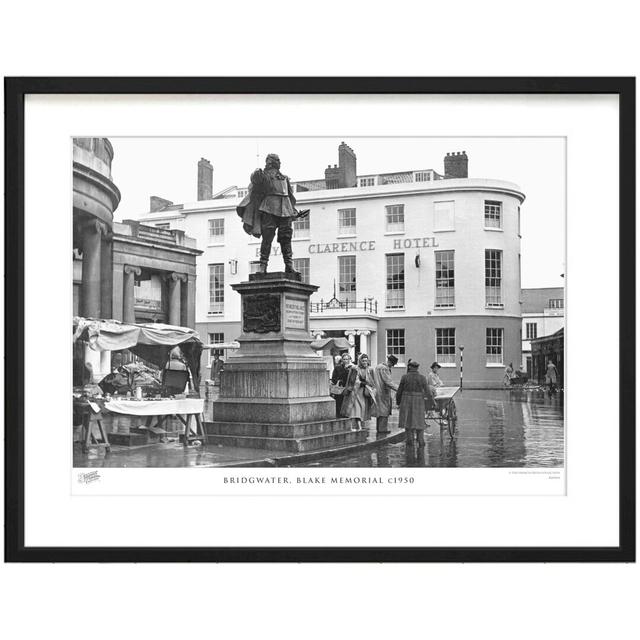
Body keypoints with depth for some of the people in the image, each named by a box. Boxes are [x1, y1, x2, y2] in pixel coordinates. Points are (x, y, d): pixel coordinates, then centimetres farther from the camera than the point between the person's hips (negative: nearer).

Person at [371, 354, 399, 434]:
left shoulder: (378, 366, 14)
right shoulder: (384, 368, -17)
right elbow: (388, 382, -23)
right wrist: (398, 389, -24)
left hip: (378, 392, 10)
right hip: (383, 393, -10)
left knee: (380, 411, 15)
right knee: (384, 412, -4)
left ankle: (379, 428, 20)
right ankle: (382, 429, -2)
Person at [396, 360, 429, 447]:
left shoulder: (405, 377, -6)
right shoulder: (422, 378, -4)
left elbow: (399, 391, -2)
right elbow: (426, 392, -3)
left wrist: (398, 401, 11)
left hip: (407, 401, -1)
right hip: (419, 402, 1)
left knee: (408, 421, 8)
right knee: (419, 421, 9)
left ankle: (410, 440, 5)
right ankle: (421, 440, 5)